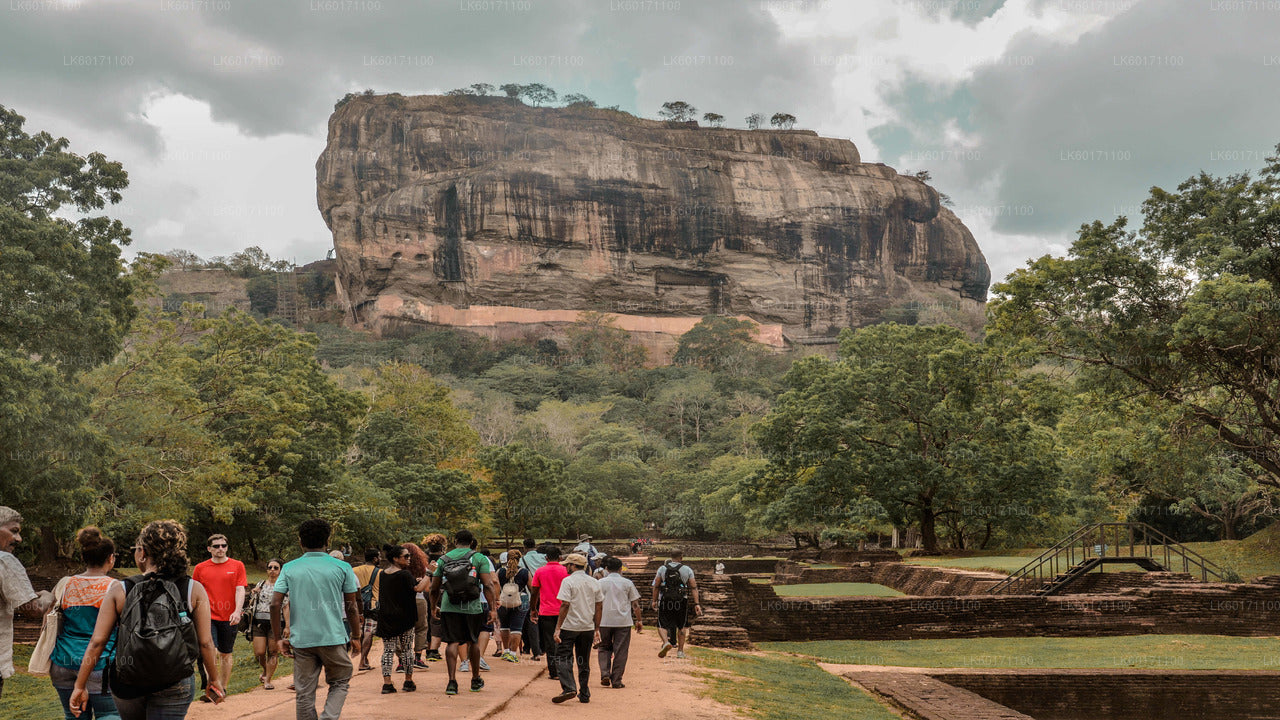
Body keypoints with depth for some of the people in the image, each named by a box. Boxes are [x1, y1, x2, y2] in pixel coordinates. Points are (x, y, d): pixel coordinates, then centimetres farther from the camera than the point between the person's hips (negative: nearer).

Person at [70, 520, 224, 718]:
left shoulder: (119, 591, -5)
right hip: (174, 686, -2)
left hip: (127, 685, 2)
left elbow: (96, 642, -4)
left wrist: (80, 686, 6)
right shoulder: (194, 590, -7)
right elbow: (205, 643, -5)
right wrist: (214, 680, 9)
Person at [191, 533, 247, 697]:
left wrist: (237, 611, -17)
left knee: (226, 654, 10)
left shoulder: (237, 566, 3)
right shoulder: (200, 568, 4)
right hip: (208, 616, -1)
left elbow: (240, 590, -4)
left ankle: (222, 688, 22)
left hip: (229, 617, 1)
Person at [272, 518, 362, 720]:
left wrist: (278, 639, 5)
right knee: (339, 683, 15)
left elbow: (275, 604, -3)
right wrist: (356, 637, 12)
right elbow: (352, 607, 1)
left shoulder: (289, 568, 3)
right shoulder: (342, 567, -1)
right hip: (333, 638, -1)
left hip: (301, 640, 2)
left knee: (304, 693, 10)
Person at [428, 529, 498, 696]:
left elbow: (434, 588, 10)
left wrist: (434, 607, 25)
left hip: (449, 607, 1)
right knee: (473, 642, 14)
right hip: (472, 607, 0)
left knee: (452, 642, 3)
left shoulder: (444, 559, 6)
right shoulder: (479, 558, 0)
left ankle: (452, 682, -7)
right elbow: (488, 585, -8)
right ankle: (476, 681, 27)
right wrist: (493, 609, -7)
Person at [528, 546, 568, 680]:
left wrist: (533, 610, 16)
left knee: (550, 643, 4)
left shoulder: (540, 571, 0)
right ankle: (560, 670, 7)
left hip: (546, 612, 0)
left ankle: (553, 672, 3)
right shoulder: (565, 571, -1)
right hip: (562, 612, 0)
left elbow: (534, 593, 4)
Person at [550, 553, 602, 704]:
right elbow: (599, 606, 9)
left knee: (563, 658, -1)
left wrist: (558, 628, -15)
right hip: (588, 627, 5)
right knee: (584, 662, 12)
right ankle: (584, 694, 14)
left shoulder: (568, 581, -8)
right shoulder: (594, 582, 9)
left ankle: (569, 688, -18)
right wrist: (597, 627, 16)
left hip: (570, 626, -5)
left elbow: (565, 605, -16)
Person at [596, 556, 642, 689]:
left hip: (605, 621, 1)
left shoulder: (601, 583, 3)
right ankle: (616, 681, 4)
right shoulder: (627, 583, 4)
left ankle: (605, 674, -1)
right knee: (620, 651, 4)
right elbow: (635, 604, 5)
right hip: (624, 622, -1)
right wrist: (638, 620, 15)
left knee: (604, 648, 16)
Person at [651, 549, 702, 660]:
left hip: (665, 601, 0)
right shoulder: (687, 570, 1)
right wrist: (697, 604, -3)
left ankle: (666, 642, -21)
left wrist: (654, 600, 11)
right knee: (682, 626, 17)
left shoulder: (662, 569, 2)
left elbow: (656, 586, 2)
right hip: (681, 602, 1)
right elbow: (693, 587, -4)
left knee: (662, 625, 6)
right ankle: (680, 651, 19)